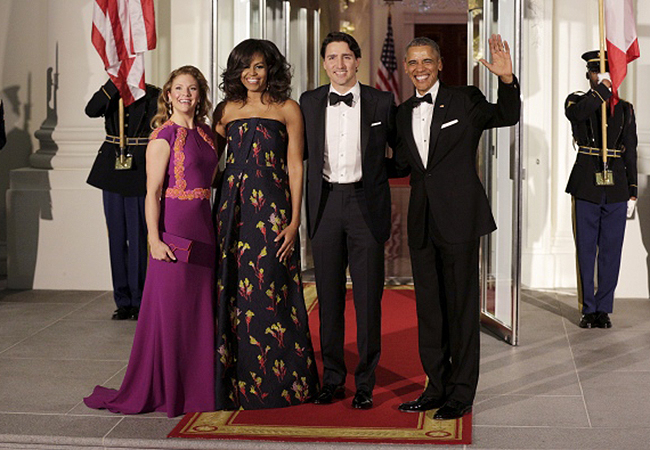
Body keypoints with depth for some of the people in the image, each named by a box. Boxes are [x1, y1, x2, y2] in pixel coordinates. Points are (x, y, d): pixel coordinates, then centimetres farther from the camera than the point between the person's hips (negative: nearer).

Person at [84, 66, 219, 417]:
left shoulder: (205, 133, 13)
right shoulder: (164, 136, -7)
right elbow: (152, 193, -10)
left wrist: (213, 230, 14)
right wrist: (154, 239, -18)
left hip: (203, 228, 7)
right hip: (174, 230, -7)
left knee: (199, 310, 11)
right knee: (169, 311, -1)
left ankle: (196, 387, 21)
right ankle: (163, 391, 10)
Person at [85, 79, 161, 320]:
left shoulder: (152, 95, -1)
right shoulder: (110, 94, 9)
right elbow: (91, 110, -11)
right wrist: (114, 82, -16)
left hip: (139, 173, -4)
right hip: (112, 172, 4)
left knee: (138, 238, -4)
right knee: (116, 238, 6)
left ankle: (139, 301, 6)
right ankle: (123, 301, 14)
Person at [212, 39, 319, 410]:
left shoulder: (288, 110, 4)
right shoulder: (228, 109, 13)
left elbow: (295, 167, 0)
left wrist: (294, 220, -7)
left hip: (272, 209, -3)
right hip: (232, 208, 3)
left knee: (270, 292, -3)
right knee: (233, 292, 4)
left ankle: (280, 382, 10)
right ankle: (237, 384, 14)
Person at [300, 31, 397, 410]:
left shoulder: (381, 102, 1)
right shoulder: (309, 102, 8)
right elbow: (302, 151, 17)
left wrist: (378, 174, 3)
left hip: (366, 205, -2)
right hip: (326, 204, 2)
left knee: (368, 297, 1)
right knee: (329, 296, 8)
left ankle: (365, 383, 12)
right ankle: (333, 379, 20)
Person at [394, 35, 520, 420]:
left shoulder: (465, 100, 0)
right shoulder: (404, 113, 14)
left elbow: (507, 116, -6)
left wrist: (507, 79, -22)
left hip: (459, 217, -5)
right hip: (422, 221, 6)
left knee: (461, 307, 0)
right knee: (428, 308, 11)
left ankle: (462, 394, 9)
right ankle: (437, 387, 23)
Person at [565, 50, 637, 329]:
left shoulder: (625, 109, 12)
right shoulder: (578, 101, 6)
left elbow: (631, 152, 12)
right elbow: (575, 113, -22)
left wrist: (632, 191, 6)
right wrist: (602, 90, -17)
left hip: (616, 186, 2)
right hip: (586, 185, -2)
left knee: (611, 250, 4)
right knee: (586, 249, 3)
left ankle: (604, 308, 13)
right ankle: (588, 309, 11)